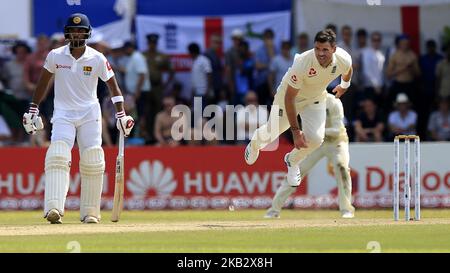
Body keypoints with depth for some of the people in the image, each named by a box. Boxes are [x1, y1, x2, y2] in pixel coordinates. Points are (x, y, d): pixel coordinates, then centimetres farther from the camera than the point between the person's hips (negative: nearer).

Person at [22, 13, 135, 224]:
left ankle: (90, 212, 5)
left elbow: (112, 85, 1)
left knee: (93, 163, -5)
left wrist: (121, 114, -7)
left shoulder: (97, 59, -4)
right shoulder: (55, 56, -2)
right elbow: (43, 82, 10)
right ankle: (54, 208, -31)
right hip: (63, 114, 0)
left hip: (89, 114, 0)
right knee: (57, 157, -20)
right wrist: (33, 110, 9)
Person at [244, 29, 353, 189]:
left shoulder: (344, 60, -29)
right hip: (289, 94, -3)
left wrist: (344, 85, 21)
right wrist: (295, 130, -30)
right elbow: (289, 98, -31)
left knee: (315, 139, -13)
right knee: (272, 132, 14)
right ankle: (255, 143, 54)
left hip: (316, 98, 3)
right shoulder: (302, 63, -41)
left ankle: (293, 161, 21)